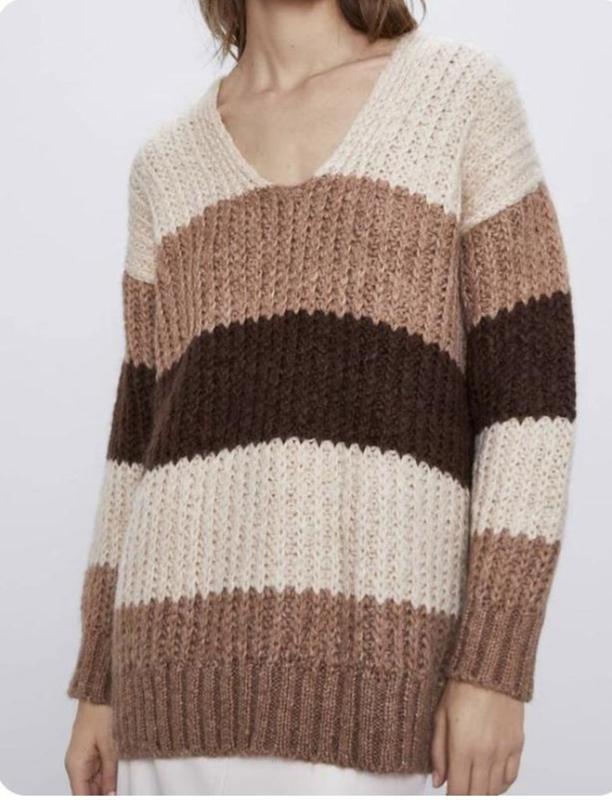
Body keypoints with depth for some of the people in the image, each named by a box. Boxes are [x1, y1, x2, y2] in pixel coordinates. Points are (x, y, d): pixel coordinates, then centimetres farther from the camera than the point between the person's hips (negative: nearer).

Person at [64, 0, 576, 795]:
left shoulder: (468, 97, 6)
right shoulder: (170, 166, 17)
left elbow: (530, 393, 0)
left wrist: (496, 668, -8)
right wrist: (100, 688, 15)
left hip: (361, 652, -4)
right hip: (191, 645, 4)